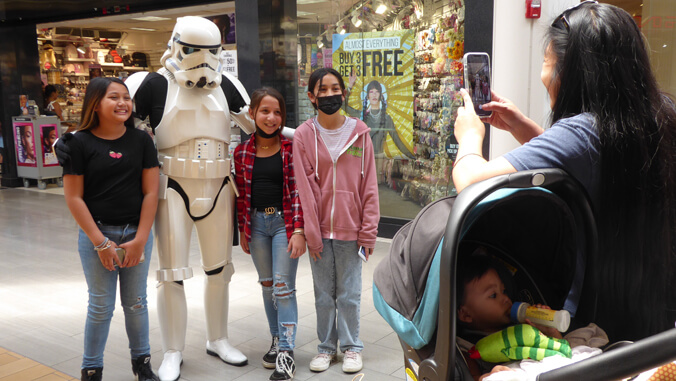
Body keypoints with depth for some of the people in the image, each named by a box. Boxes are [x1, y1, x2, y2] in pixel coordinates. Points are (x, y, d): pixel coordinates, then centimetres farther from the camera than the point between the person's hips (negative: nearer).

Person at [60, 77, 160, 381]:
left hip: (137, 233, 2)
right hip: (95, 233, -2)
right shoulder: (80, 143, -5)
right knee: (101, 305, 7)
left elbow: (150, 192, -2)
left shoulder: (141, 140, 0)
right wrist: (100, 242, -11)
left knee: (136, 302, 13)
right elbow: (73, 197, -7)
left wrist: (140, 239, -8)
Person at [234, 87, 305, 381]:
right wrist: (242, 230, 10)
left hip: (284, 221, -4)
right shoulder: (243, 152, 3)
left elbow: (297, 190, -9)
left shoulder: (291, 148, -6)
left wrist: (298, 230, -14)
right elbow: (242, 194, 8)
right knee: (267, 286, 14)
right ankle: (277, 340, 29)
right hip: (257, 223, 4)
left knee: (283, 286, -5)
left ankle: (286, 352, 2)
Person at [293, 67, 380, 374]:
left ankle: (351, 347, 26)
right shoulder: (304, 135, -2)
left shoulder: (359, 132, 0)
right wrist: (311, 232, -9)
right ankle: (326, 346, 29)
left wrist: (368, 231, -4)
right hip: (321, 230, 0)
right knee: (324, 294, 13)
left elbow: (369, 185, 0)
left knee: (349, 294, 9)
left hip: (350, 229, 0)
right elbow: (305, 188, -5)